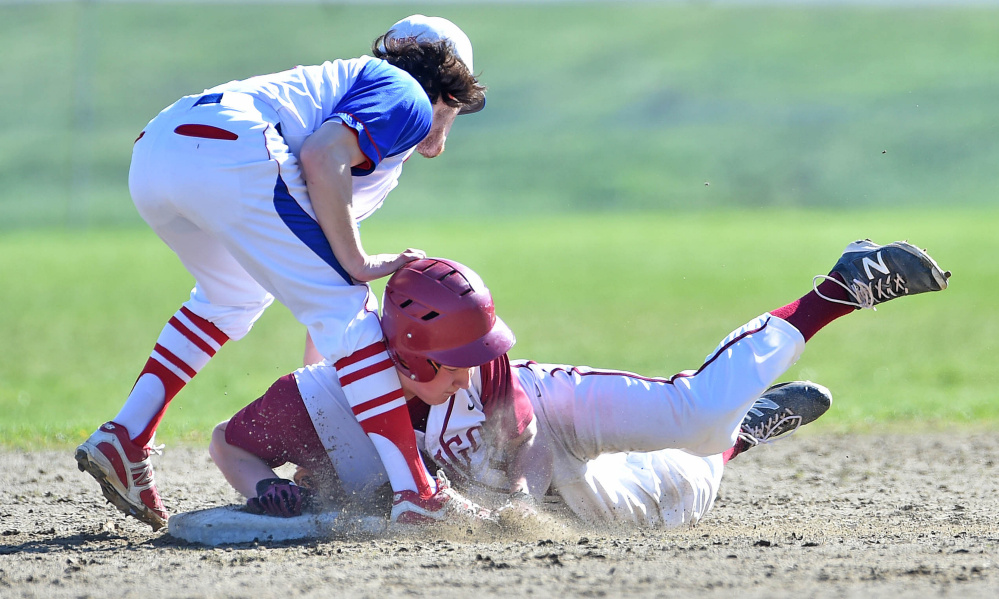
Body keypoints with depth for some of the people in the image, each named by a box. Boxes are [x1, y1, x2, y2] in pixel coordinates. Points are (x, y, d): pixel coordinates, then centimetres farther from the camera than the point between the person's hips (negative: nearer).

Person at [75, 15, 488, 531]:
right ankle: (417, 500, -10)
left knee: (233, 295, 34)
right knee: (345, 307, -3)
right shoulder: (409, 99, 14)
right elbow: (321, 156, -9)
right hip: (231, 152, -9)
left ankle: (124, 439, 23)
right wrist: (358, 263, -4)